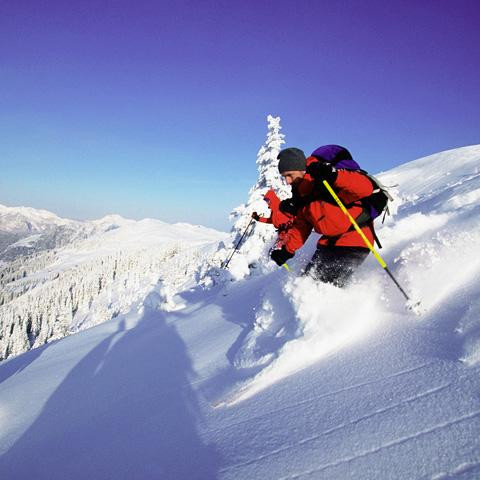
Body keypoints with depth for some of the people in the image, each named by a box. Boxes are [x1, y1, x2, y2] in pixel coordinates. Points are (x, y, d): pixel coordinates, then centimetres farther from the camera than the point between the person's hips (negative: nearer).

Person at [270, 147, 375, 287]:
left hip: (354, 241, -8)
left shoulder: (328, 183, -22)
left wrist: (334, 176, -44)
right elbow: (301, 225, 14)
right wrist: (287, 250, 6)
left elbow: (366, 187, -33)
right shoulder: (300, 192, 4)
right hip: (328, 243, 8)